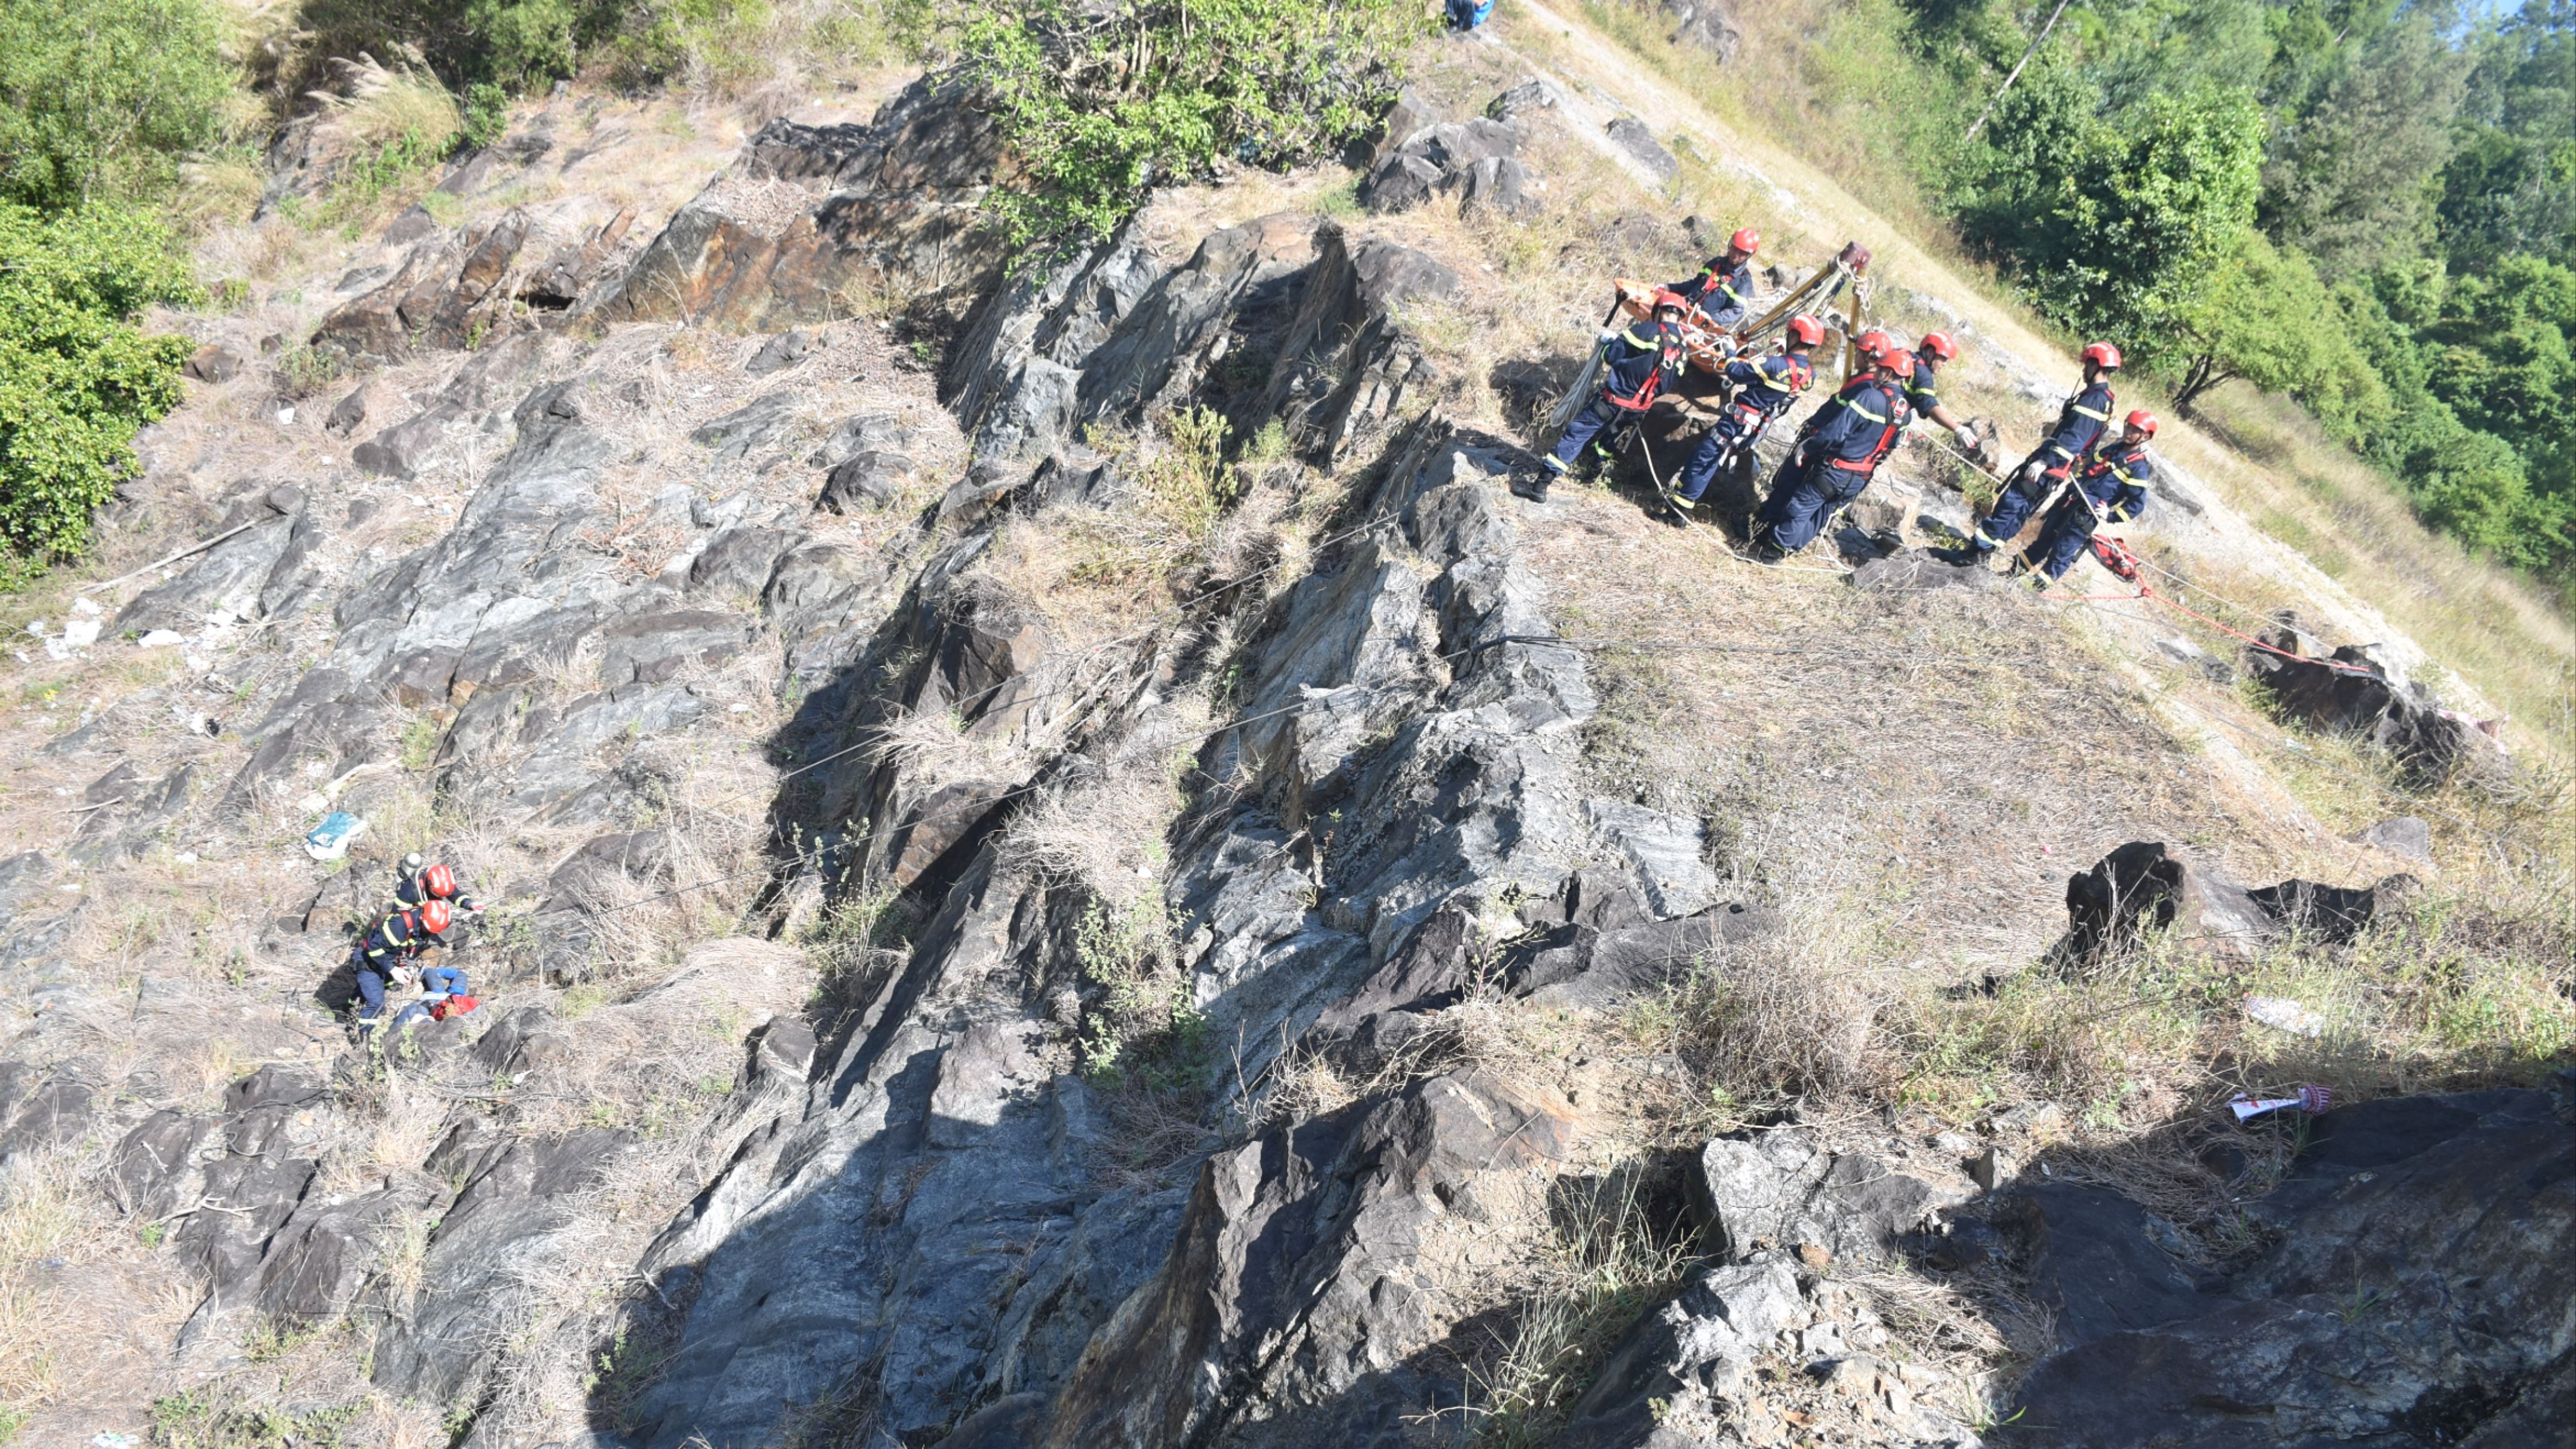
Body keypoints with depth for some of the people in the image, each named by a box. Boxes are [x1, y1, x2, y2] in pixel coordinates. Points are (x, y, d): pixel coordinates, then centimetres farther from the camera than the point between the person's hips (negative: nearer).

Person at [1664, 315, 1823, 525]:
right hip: (1757, 428, 7)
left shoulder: (1777, 365, -23)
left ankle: (1680, 508, 0)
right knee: (1719, 460, 22)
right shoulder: (1810, 374, 0)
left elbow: (1736, 373, -18)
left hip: (1738, 421, -7)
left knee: (1704, 458, 0)